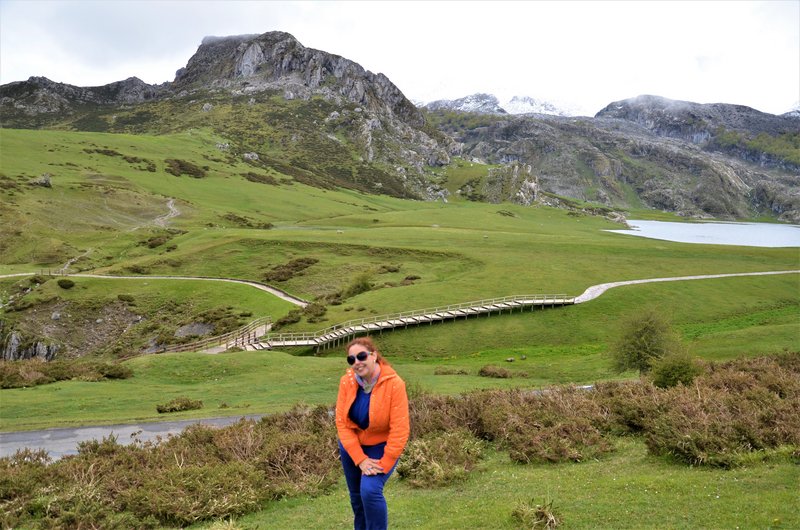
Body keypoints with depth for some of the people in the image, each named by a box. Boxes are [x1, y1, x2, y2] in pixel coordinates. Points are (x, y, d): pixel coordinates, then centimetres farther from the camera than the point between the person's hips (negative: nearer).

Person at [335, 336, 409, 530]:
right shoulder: (346, 381, -15)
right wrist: (360, 459, -20)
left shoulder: (394, 384, -26)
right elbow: (342, 422, -14)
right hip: (352, 446, 4)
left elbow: (399, 430, -24)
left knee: (370, 490, -23)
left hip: (382, 447, -4)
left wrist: (383, 465, -23)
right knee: (357, 496, 15)